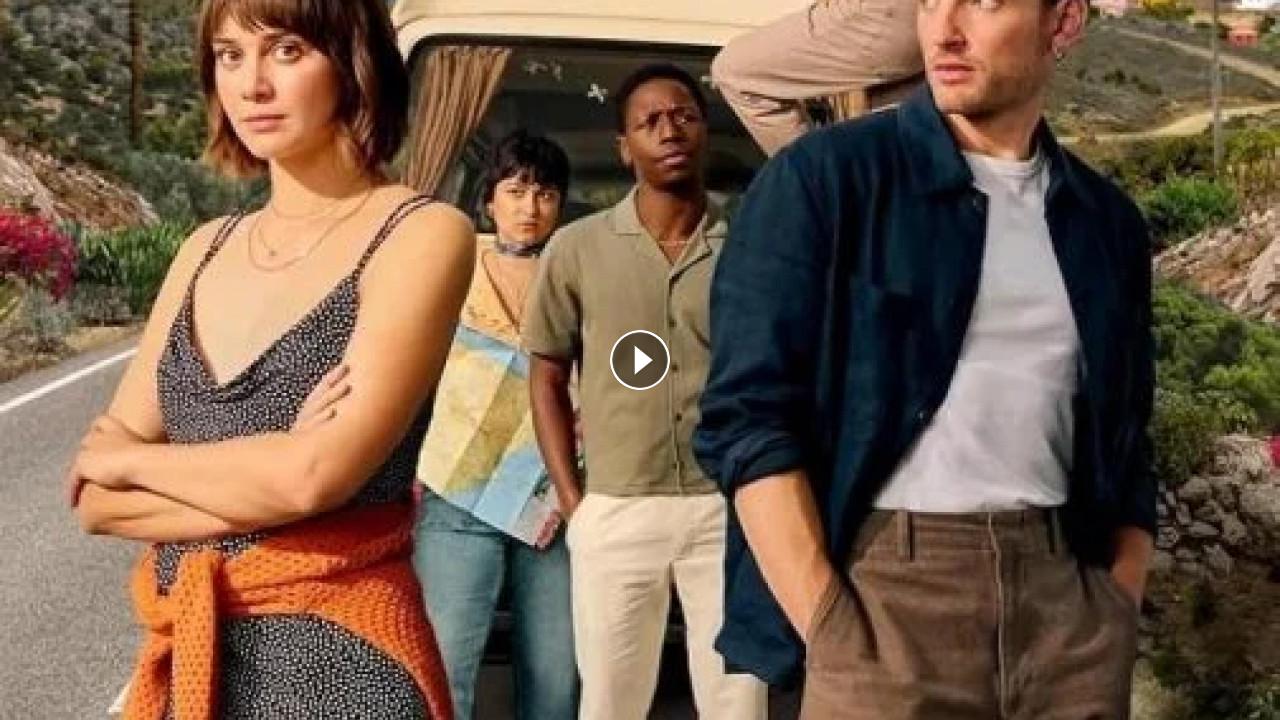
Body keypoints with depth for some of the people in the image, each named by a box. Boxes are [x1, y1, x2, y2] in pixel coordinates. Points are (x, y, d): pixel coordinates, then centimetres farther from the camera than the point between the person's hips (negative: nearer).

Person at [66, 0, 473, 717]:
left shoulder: (422, 234, -10)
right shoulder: (206, 250, 7)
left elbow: (316, 474, -22)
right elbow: (93, 495, 3)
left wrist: (132, 459, -6)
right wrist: (262, 481, -13)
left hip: (336, 661, -5)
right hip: (188, 657, 6)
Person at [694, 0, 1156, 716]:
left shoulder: (1108, 221, 10)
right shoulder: (822, 179, -4)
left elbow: (1125, 445, 16)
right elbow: (749, 417, -10)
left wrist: (1118, 620, 4)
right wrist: (829, 631, -16)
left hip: (1063, 600, 4)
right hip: (888, 591, -4)